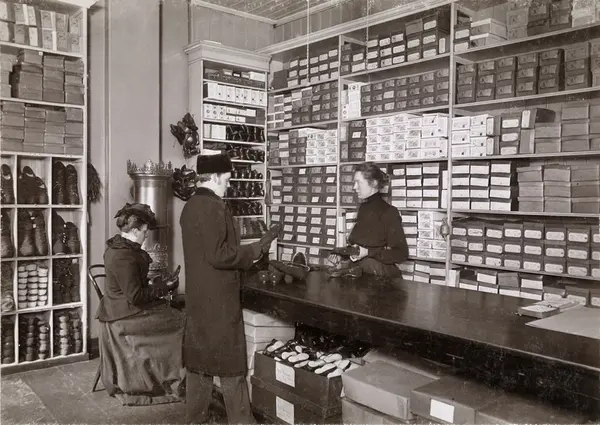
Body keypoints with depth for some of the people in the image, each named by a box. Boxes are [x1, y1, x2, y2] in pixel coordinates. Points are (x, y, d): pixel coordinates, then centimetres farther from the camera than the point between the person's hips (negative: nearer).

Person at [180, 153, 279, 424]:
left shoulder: (190, 206, 11)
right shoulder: (214, 206, -19)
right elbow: (218, 255, -23)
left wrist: (247, 254, 15)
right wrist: (258, 248, -14)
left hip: (198, 294, 9)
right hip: (218, 297, -9)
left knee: (199, 356, 15)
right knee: (230, 361, 2)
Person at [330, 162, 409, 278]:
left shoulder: (389, 212, -10)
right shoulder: (363, 208, 11)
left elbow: (401, 253, -11)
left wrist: (368, 253, -18)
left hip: (380, 277, -6)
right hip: (359, 273, 6)